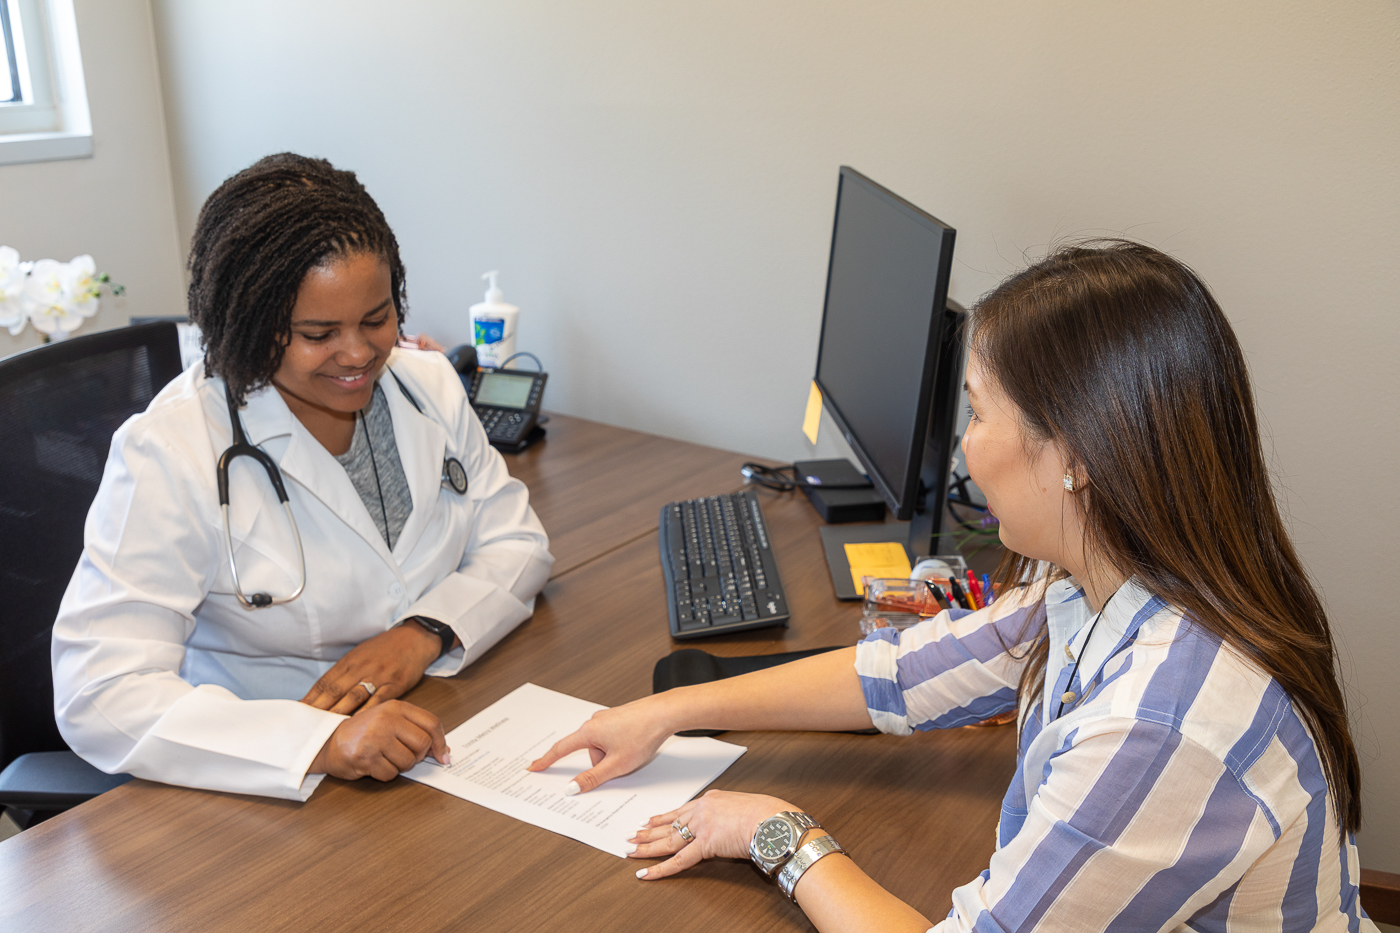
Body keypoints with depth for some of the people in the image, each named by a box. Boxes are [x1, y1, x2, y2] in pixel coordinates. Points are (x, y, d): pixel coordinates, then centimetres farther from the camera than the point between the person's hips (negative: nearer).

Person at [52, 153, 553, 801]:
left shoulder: (430, 385, 3)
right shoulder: (168, 455, -14)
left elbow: (516, 541, 7)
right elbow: (100, 696, -19)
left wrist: (425, 632, -14)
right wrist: (323, 741, -33)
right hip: (276, 789, -2)